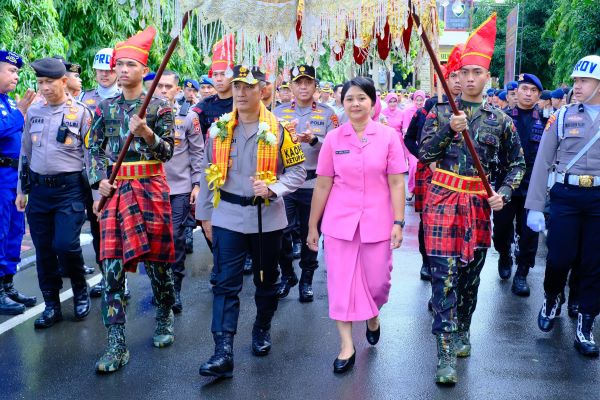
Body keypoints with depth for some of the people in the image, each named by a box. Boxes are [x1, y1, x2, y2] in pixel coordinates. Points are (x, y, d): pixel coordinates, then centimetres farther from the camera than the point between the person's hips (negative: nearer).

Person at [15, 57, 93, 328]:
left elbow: (91, 154, -3)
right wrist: (22, 189, 14)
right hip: (38, 189, 5)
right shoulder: (33, 111, 9)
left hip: (70, 188, -5)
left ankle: (80, 291, 15)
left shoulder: (80, 112, -4)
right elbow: (25, 152, 16)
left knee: (66, 245, -13)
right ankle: (51, 306, 21)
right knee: (43, 250, 7)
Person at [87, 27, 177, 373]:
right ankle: (117, 344, 0)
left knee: (157, 258, 5)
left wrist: (147, 133, -21)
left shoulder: (160, 107, 1)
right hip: (113, 189, 3)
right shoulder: (105, 108, 11)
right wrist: (100, 181, -2)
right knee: (112, 264, -3)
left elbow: (168, 152, -3)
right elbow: (95, 150, 13)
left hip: (151, 187, -2)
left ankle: (165, 319, 30)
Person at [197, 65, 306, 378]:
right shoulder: (218, 129, 2)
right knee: (226, 283, -4)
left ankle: (262, 330, 38)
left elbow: (297, 171, -3)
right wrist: (205, 214, 9)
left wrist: (272, 188, -21)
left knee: (266, 280, 15)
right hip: (227, 218, 1)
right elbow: (208, 174, 8)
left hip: (267, 218, -1)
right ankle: (223, 352, -4)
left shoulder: (278, 129, -6)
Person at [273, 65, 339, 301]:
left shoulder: (327, 114, 5)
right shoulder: (279, 112, 9)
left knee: (310, 234, 8)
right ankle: (287, 275, 22)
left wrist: (313, 140, -20)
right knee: (282, 232, -1)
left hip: (314, 183, -1)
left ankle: (307, 280, 23)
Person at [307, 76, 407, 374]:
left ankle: (373, 315, 42)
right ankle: (346, 345, 17)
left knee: (377, 281, 8)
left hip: (377, 222, -1)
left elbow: (396, 183, -2)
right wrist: (312, 225, 6)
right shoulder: (333, 138, 0)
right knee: (341, 281, 4)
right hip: (339, 222, 1)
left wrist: (398, 222, -7)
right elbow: (322, 185, 3)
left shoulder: (388, 136, -3)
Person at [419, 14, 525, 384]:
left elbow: (518, 163, 11)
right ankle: (446, 353, -5)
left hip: (479, 202, 2)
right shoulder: (441, 112, 2)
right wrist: (448, 129, -17)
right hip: (443, 199, -2)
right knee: (445, 272, -8)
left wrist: (504, 194, -4)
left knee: (471, 272, 12)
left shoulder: (501, 120, 4)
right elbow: (425, 155, -4)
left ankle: (463, 331, 33)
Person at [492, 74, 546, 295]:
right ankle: (505, 256, 39)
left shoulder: (545, 120, 5)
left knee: (529, 231, 3)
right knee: (502, 227, 9)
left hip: (533, 185, 0)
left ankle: (521, 273, 18)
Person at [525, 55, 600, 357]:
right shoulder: (562, 116, 2)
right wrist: (534, 207, -3)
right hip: (566, 195, -1)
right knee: (560, 258, -2)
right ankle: (552, 298, 30)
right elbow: (542, 163, 2)